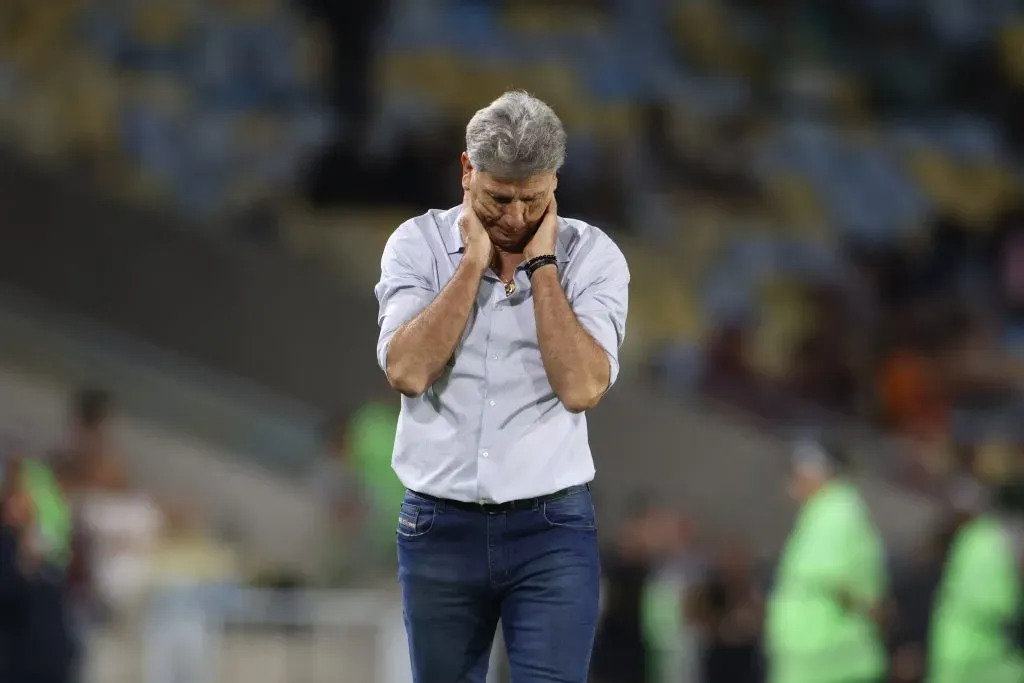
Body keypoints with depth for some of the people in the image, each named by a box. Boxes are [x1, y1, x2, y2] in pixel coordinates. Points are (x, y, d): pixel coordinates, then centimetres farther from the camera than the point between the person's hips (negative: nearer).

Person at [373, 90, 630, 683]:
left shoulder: (592, 255, -2)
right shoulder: (418, 244, 0)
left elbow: (582, 388, -16)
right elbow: (407, 370, -15)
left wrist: (541, 263, -12)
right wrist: (473, 263, -13)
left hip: (552, 529, -2)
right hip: (439, 527, 2)